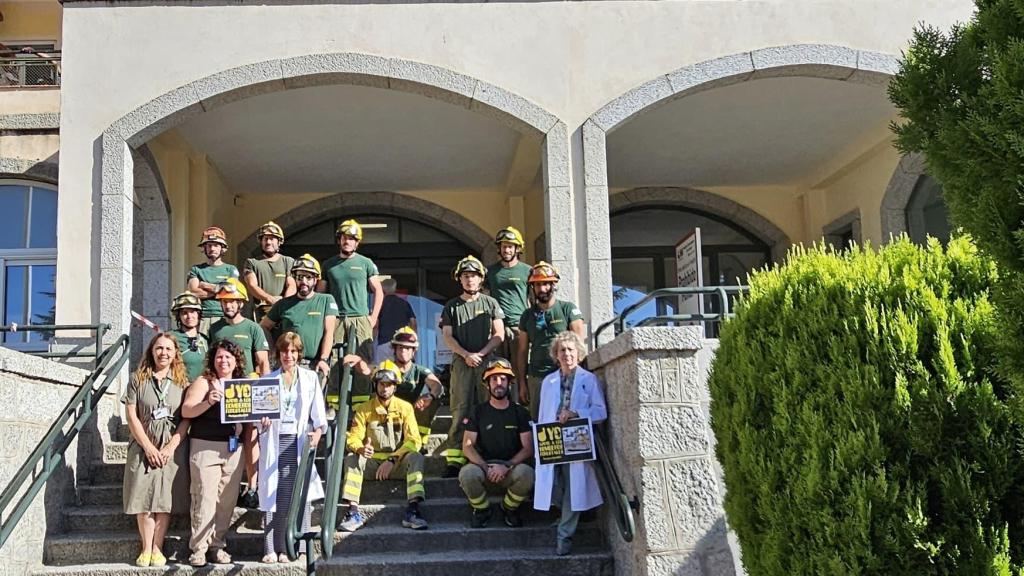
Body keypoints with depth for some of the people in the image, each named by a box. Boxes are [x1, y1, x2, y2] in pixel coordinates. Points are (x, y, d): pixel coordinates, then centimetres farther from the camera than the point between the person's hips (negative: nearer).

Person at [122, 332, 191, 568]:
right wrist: (148, 447, -9)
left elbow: (187, 419, 1)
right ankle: (146, 550, 3)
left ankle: (157, 549, 3)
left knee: (165, 500, -2)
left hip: (172, 448, 0)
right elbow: (131, 415, -1)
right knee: (143, 498, -4)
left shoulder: (182, 382, 7)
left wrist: (171, 447, -11)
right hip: (143, 447, 0)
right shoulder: (138, 379, 5)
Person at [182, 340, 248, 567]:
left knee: (227, 500, 3)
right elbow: (186, 411, -9)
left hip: (233, 449, 4)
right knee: (205, 498, -7)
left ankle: (217, 544, 13)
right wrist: (208, 402, -25)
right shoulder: (204, 382, 1)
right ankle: (198, 548, 0)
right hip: (205, 447, -4)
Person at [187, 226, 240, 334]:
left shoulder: (231, 269, 14)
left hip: (223, 317, 0)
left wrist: (206, 286, 4)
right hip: (202, 318, 1)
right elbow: (193, 292, 0)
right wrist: (218, 290, -1)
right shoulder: (196, 269, 16)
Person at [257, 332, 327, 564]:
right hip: (275, 442, 0)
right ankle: (273, 548, -1)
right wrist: (262, 420, -10)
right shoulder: (268, 379, 13)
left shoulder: (310, 377, 12)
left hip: (300, 441, 0)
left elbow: (318, 411, 6)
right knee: (273, 495, -4)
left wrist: (318, 431, -11)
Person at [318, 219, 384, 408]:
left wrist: (373, 317, 2)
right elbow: (320, 293, 15)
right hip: (336, 320, 1)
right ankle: (333, 406, 0)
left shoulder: (365, 263, 7)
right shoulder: (328, 264, 11)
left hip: (360, 320, -1)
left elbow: (378, 291, 10)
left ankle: (361, 405, -3)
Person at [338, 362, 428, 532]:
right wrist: (361, 449, -30)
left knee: (416, 457, -29)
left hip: (398, 464, -1)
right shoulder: (364, 409, 4)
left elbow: (413, 440, -7)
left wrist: (392, 460, -19)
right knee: (352, 458, -27)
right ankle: (354, 512, -35)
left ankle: (413, 510, -37)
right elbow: (353, 437, -6)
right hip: (372, 463, 1)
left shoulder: (405, 407, 1)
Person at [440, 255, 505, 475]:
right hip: (461, 361, 0)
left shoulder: (490, 303, 13)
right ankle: (454, 459, -10)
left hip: (486, 361, 0)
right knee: (460, 409, -7)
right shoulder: (451, 307, 15)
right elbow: (448, 337, 7)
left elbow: (499, 335, 6)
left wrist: (480, 353, -7)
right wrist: (466, 354, -8)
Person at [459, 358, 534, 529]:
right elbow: (467, 446, -1)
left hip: (512, 467, 0)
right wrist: (486, 468, -17)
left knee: (527, 474, -33)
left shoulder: (520, 412, 7)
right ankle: (482, 510, -2)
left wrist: (507, 466, -18)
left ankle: (509, 508, 0)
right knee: (467, 474, -33)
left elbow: (528, 448, -1)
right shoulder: (478, 411, 7)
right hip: (483, 465, 0)